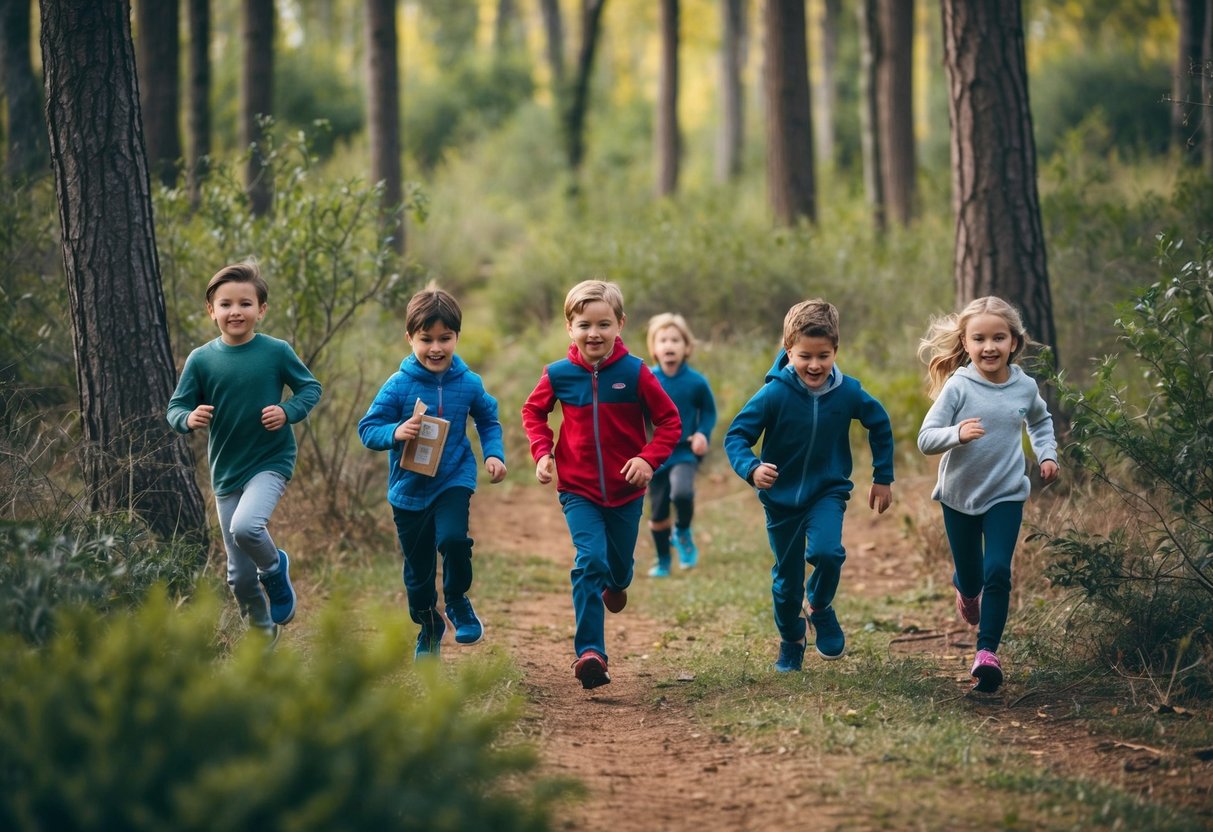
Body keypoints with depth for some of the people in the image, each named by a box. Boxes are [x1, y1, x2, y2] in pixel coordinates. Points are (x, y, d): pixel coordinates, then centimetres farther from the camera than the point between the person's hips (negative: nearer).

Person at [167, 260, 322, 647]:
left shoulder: (276, 352, -7)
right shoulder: (200, 360, -4)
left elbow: (310, 387, 4)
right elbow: (175, 408, 0)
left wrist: (288, 412, -15)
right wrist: (189, 419, -23)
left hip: (270, 462, -3)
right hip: (225, 471, 3)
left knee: (245, 527, -31)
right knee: (240, 575, 7)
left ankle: (275, 570, 1)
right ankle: (262, 633, 30)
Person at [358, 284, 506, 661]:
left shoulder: (468, 384, -5)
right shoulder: (398, 386, -12)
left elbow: (488, 420, 12)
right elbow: (367, 428, -10)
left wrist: (494, 454, -4)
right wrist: (395, 433, -29)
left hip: (455, 479, 0)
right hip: (409, 489, 1)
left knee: (453, 538, -27)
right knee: (418, 567, 11)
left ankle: (457, 601, 1)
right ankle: (428, 626, 37)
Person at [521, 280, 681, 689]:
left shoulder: (635, 372, -12)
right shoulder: (558, 374, -8)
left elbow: (669, 421, -4)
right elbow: (533, 411, 12)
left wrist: (649, 458, -18)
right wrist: (542, 452, -3)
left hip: (626, 490, 1)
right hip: (578, 490, -1)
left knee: (619, 562, 17)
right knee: (589, 560, -17)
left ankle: (616, 583, 58)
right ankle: (589, 652, -18)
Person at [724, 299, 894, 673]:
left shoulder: (848, 392, -12)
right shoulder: (775, 394, -20)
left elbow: (880, 426, 7)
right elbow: (736, 435, -16)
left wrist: (883, 478, 9)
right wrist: (752, 469, -35)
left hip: (828, 491, 0)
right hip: (782, 497, 0)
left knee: (827, 551, -27)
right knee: (787, 579, 10)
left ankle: (821, 607, 4)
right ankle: (790, 642, 36)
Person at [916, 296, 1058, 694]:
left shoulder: (1025, 387, -2)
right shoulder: (958, 387, -13)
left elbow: (1041, 421, 22)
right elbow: (925, 439, -16)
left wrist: (1047, 453, 6)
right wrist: (958, 433, -34)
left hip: (1006, 495, 1)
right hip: (960, 496, -1)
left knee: (998, 572, -14)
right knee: (970, 575, 13)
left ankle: (987, 651, -11)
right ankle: (966, 588, 51)